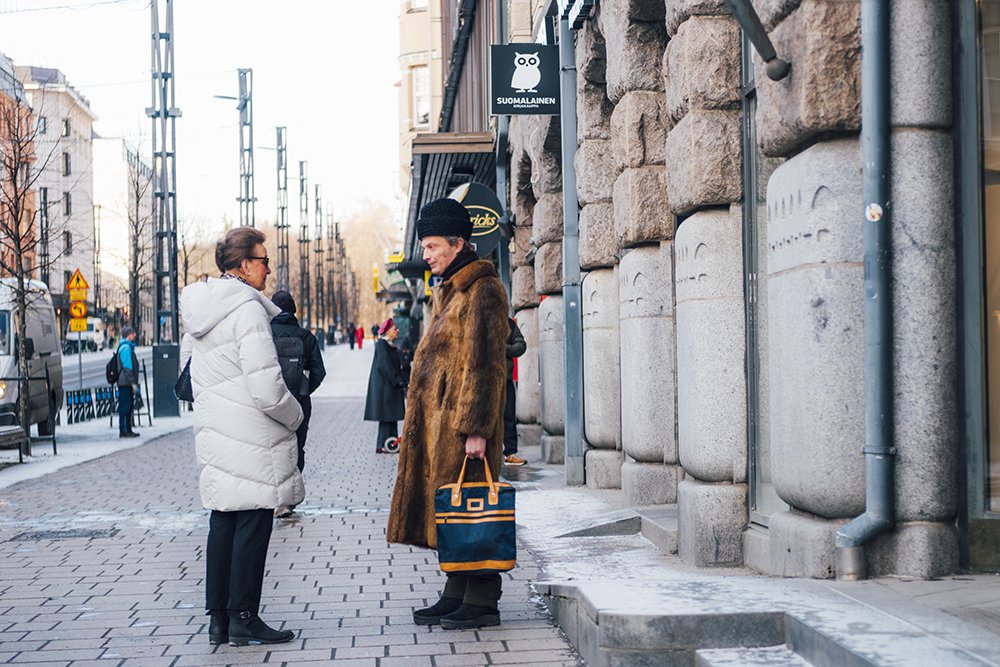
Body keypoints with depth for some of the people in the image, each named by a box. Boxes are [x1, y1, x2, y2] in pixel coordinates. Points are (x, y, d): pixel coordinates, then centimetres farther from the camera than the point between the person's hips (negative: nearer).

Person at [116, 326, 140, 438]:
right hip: (125, 383, -10)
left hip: (127, 383, 10)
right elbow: (127, 367, -17)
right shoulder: (126, 347, -12)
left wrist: (134, 382, 21)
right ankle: (123, 431, -8)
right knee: (125, 407, -8)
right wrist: (133, 383, -18)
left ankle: (128, 430, 20)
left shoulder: (128, 347, 20)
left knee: (129, 407, 14)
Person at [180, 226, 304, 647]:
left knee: (223, 522, 13)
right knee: (252, 524, -1)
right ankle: (243, 620, 4)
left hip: (215, 436, 9)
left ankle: (219, 618, 18)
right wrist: (295, 417, -5)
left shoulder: (197, 309, 11)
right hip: (251, 439, -9)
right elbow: (266, 387, -21)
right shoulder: (247, 310, -17)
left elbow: (188, 367, 19)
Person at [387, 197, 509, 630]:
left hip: (463, 420, -10)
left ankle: (482, 602, 1)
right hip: (438, 420, 10)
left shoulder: (482, 290, -11)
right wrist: (417, 422, 21)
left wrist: (475, 428, -21)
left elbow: (485, 364, -17)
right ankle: (456, 596, 18)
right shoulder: (447, 291, 19)